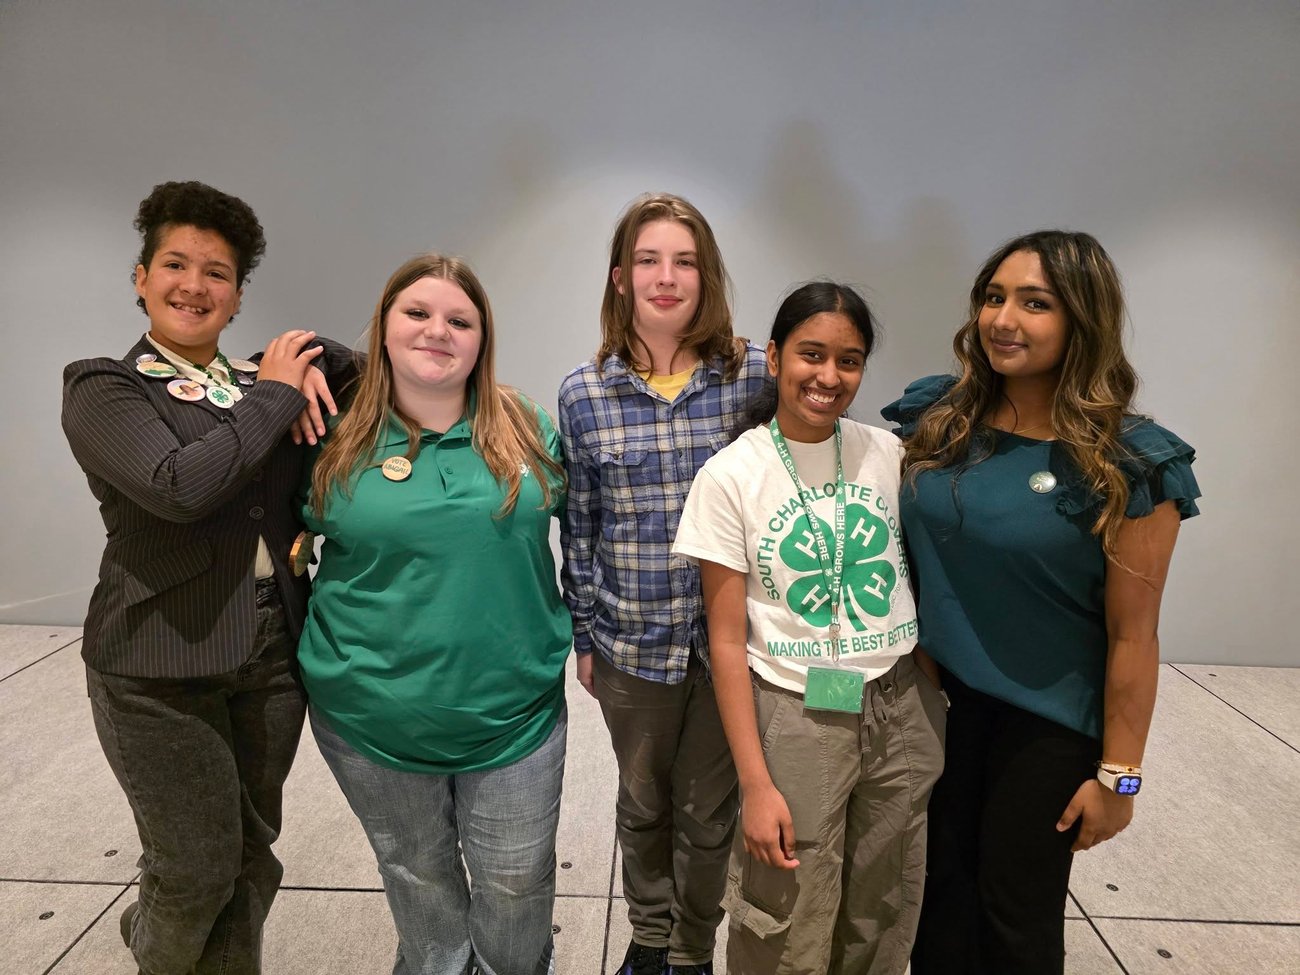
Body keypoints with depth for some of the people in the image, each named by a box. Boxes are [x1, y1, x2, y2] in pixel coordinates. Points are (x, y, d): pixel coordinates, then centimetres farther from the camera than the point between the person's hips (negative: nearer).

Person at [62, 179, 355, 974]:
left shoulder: (265, 386, 10)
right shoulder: (103, 388, -5)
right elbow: (178, 486, -23)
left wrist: (318, 362, -9)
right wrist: (276, 392, -13)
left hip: (273, 653, 4)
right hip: (160, 667, -4)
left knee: (250, 857, 15)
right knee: (198, 870, 9)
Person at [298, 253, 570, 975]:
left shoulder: (524, 427, -3)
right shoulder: (338, 439, -7)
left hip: (514, 712, 1)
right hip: (376, 716, 0)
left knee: (518, 888, 16)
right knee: (418, 880, 23)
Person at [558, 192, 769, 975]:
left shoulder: (754, 375, -8)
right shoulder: (583, 394, -5)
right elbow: (578, 528, 2)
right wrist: (583, 637, 4)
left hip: (728, 637, -1)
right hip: (631, 642, 1)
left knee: (709, 811, 17)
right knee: (643, 803, 21)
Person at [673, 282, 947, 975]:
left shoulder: (889, 454, 0)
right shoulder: (729, 476, -10)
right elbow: (727, 640, -10)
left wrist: (948, 687, 3)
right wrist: (756, 783, -12)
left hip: (905, 709, 3)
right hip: (795, 715, -3)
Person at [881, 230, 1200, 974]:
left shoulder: (1128, 463, -17)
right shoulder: (937, 416, -5)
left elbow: (1132, 634, -14)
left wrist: (1117, 773, -9)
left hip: (1047, 720, -3)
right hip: (933, 695, 4)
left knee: (1017, 912, 16)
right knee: (938, 886, 21)